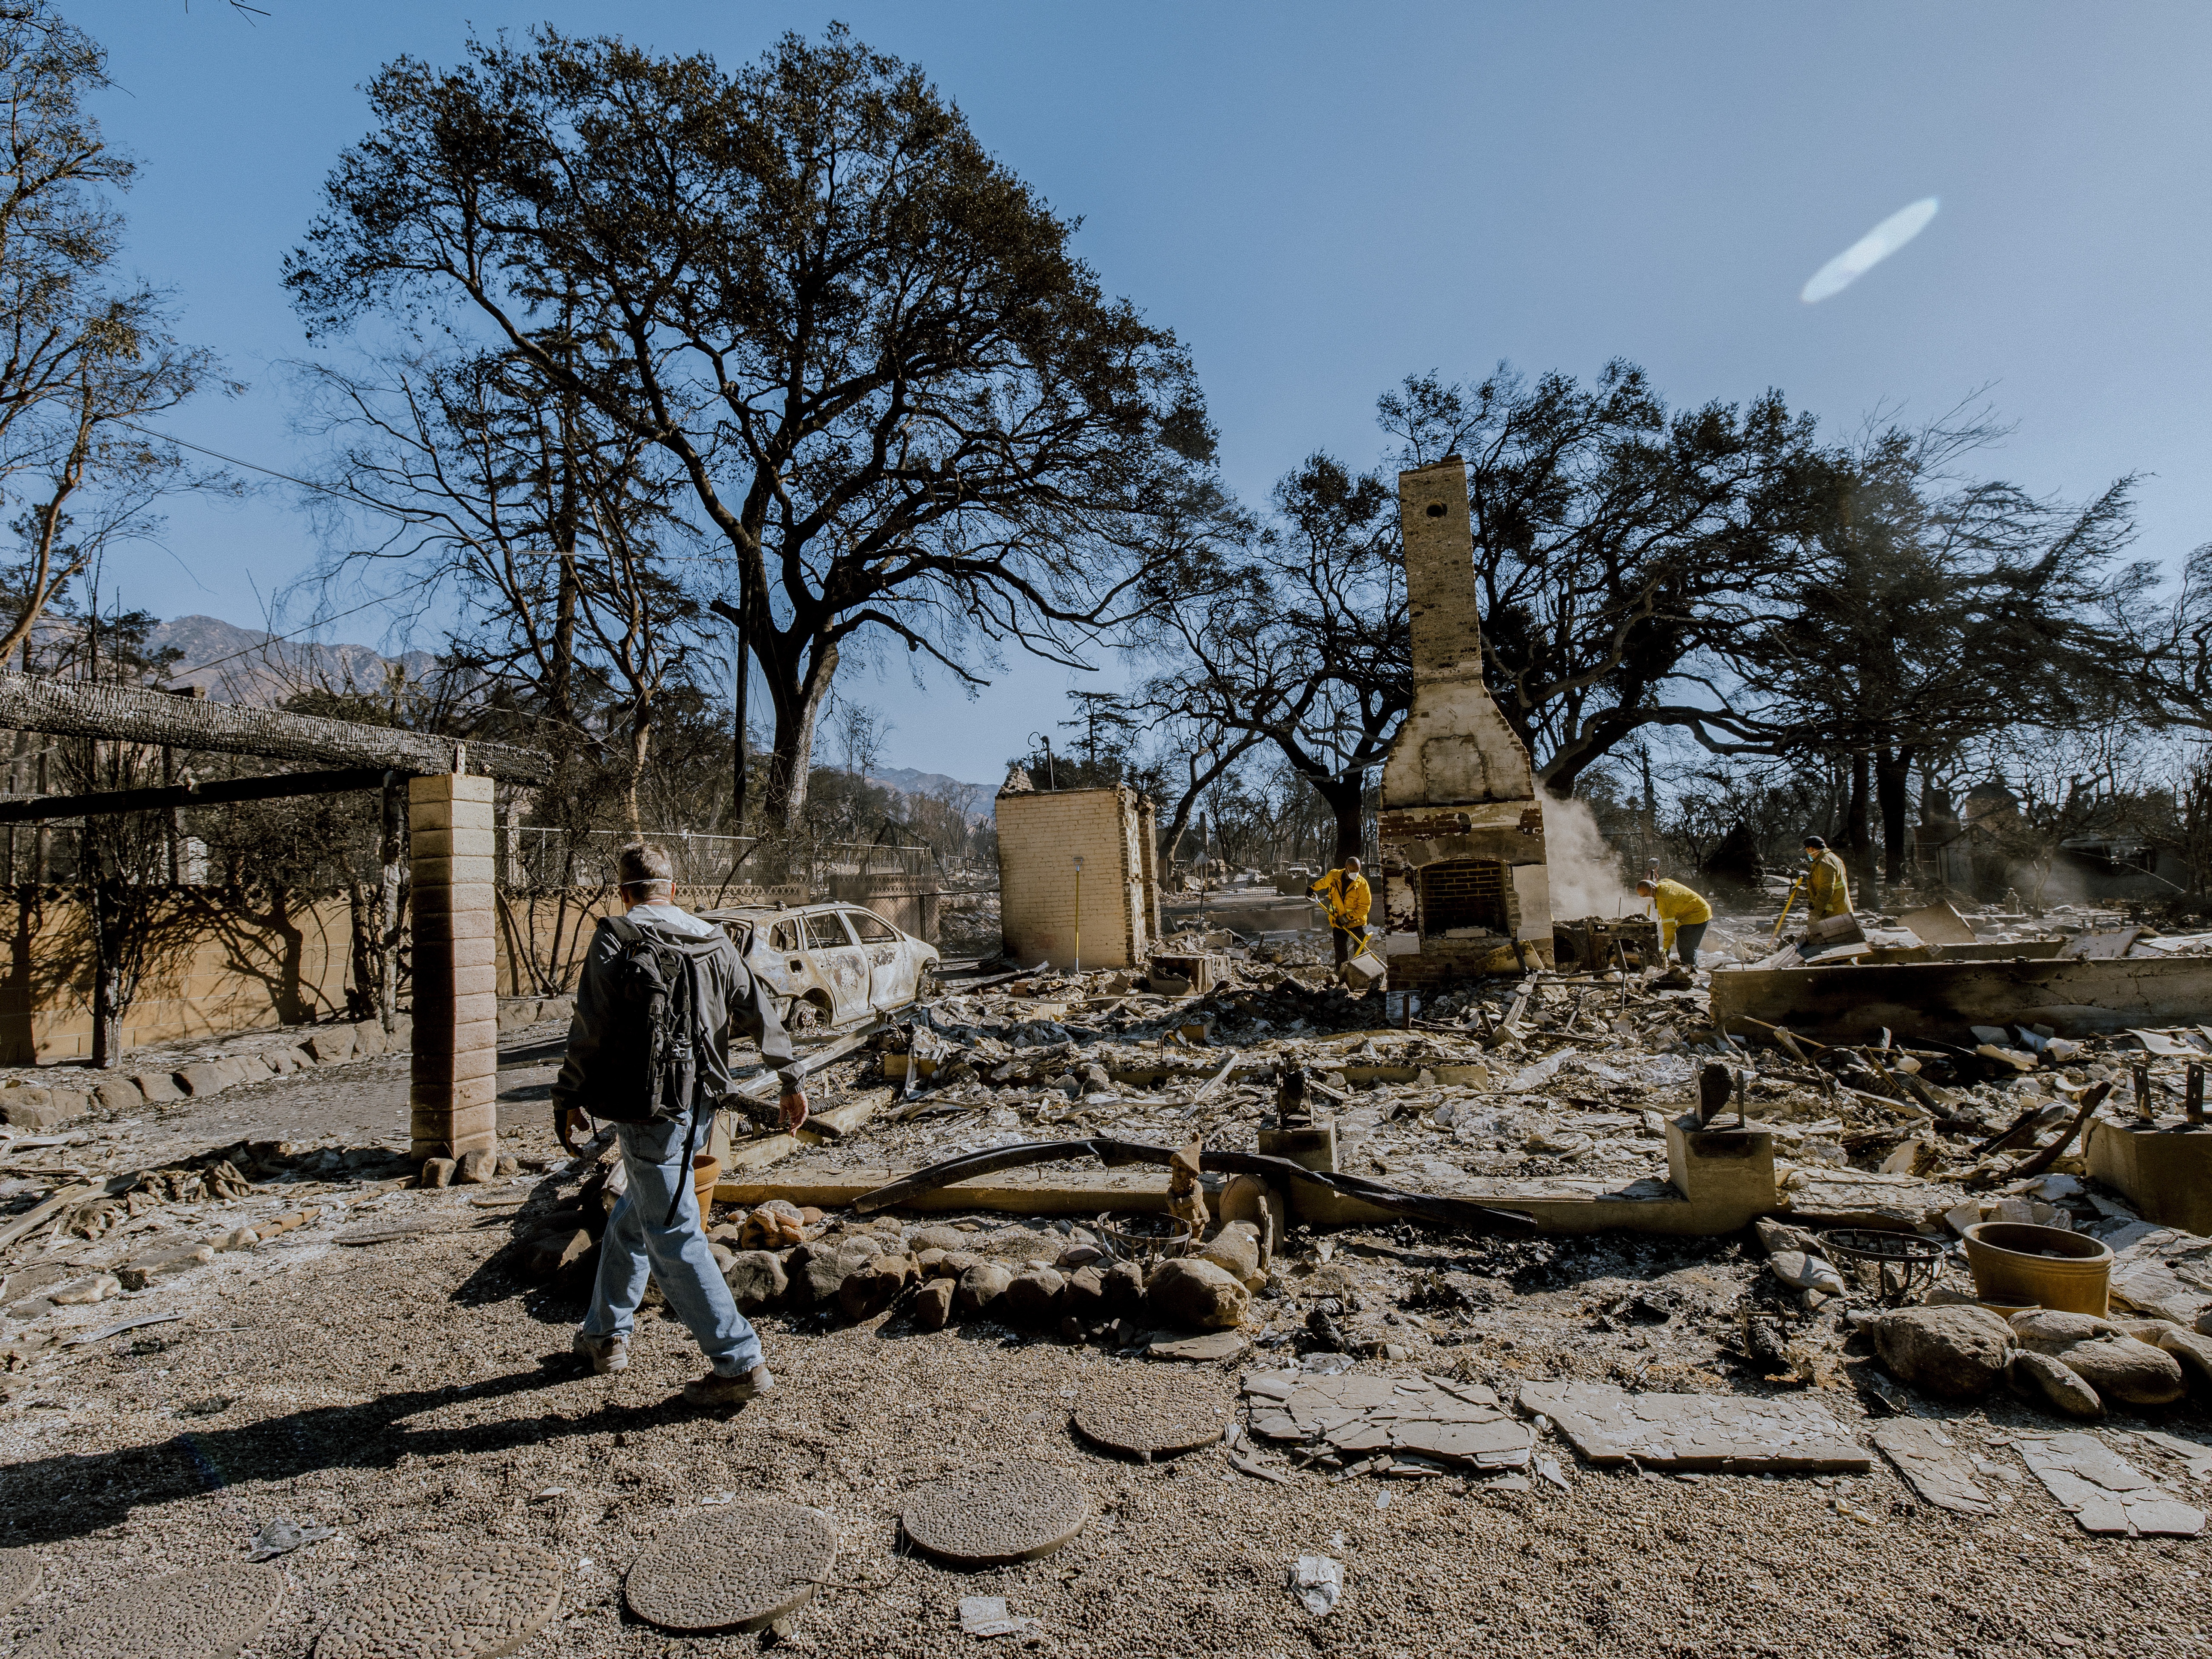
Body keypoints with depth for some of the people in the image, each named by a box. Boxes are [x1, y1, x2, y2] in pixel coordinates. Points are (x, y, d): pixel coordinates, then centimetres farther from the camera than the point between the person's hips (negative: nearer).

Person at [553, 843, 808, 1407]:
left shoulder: (615, 940, -8)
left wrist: (569, 1097, 5)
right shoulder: (713, 941, 8)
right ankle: (605, 1334, 40)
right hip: (698, 1105, 7)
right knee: (632, 1217, 25)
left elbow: (590, 1030, -10)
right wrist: (790, 1081, 15)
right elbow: (759, 1012, 8)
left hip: (647, 1110, -7)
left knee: (674, 1239, -1)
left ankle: (740, 1364, 1)